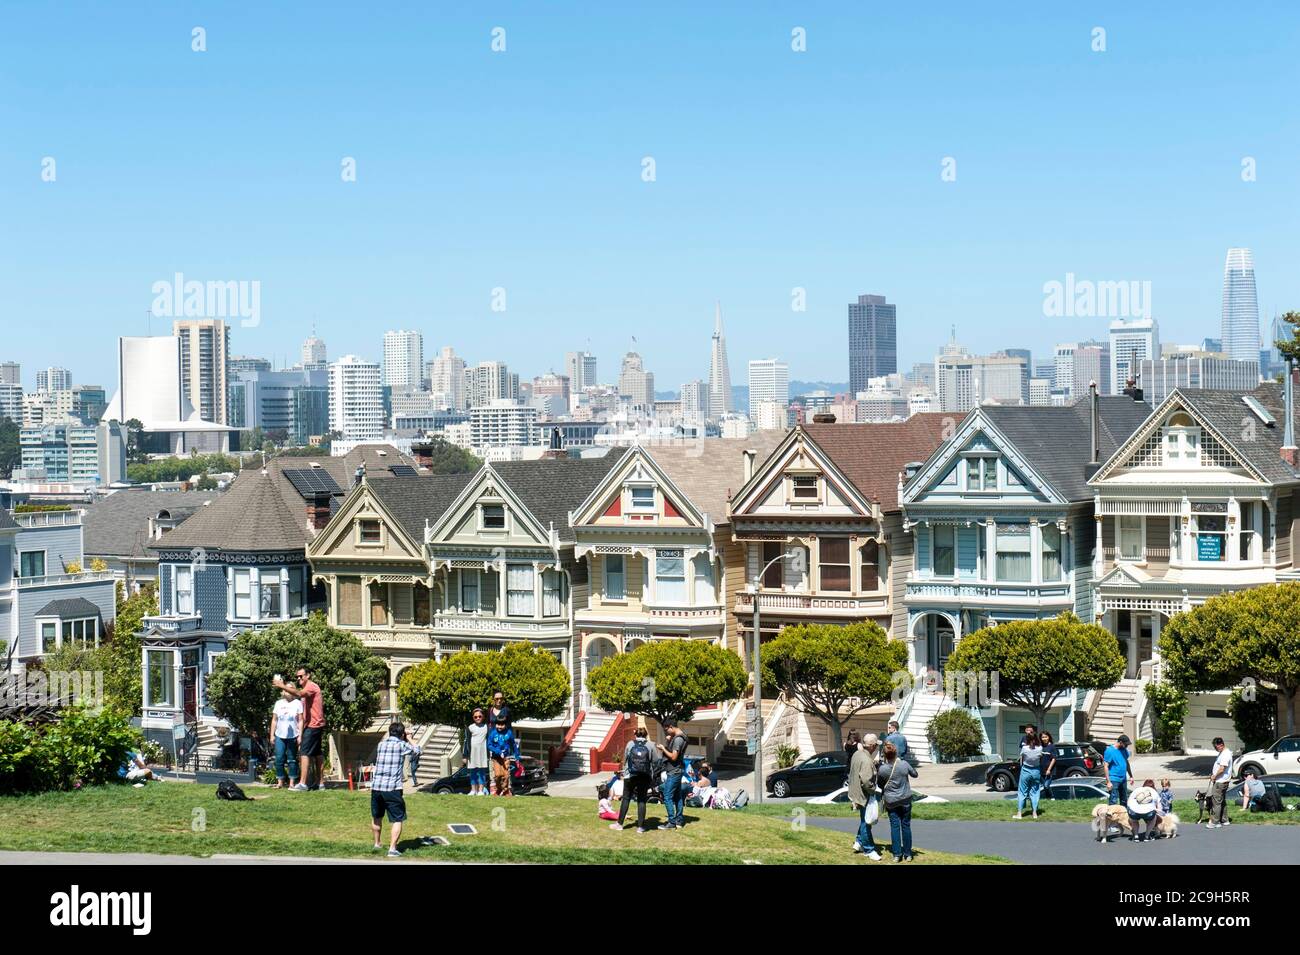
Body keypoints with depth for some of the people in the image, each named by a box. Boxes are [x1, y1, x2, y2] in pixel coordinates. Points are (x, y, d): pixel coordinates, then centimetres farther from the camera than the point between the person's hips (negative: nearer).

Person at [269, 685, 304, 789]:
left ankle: (292, 782, 5)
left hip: (293, 736, -3)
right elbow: (274, 720, 15)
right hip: (280, 736, 3)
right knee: (279, 759, -1)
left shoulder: (298, 703, 3)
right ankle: (280, 781, 5)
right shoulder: (278, 703, 12)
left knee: (292, 760, 1)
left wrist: (300, 735, -6)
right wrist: (272, 734, 9)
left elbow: (300, 721, 0)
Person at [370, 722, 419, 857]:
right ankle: (392, 849, -7)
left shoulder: (381, 744, 11)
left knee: (376, 818, 23)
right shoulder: (402, 745, -3)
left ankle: (377, 844, 36)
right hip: (393, 788, -5)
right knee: (397, 820, 2)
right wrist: (409, 738, 26)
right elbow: (417, 750, 14)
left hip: (376, 787, 5)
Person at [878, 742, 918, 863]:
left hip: (891, 801, -1)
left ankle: (897, 854, 5)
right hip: (905, 799, 1)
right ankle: (907, 854, 13)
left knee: (894, 826, 6)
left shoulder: (882, 769, -14)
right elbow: (914, 774, 4)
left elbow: (879, 784, 1)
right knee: (906, 826, 9)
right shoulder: (904, 764, -14)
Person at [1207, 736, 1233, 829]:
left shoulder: (1225, 754, -20)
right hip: (1219, 781, 11)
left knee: (1216, 801, -8)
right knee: (1222, 801, 16)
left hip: (1220, 782, -11)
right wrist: (1213, 775, 12)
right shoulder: (1222, 753, 13)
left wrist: (1214, 776, -11)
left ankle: (1214, 822, -6)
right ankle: (1224, 820, 23)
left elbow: (1221, 769, -24)